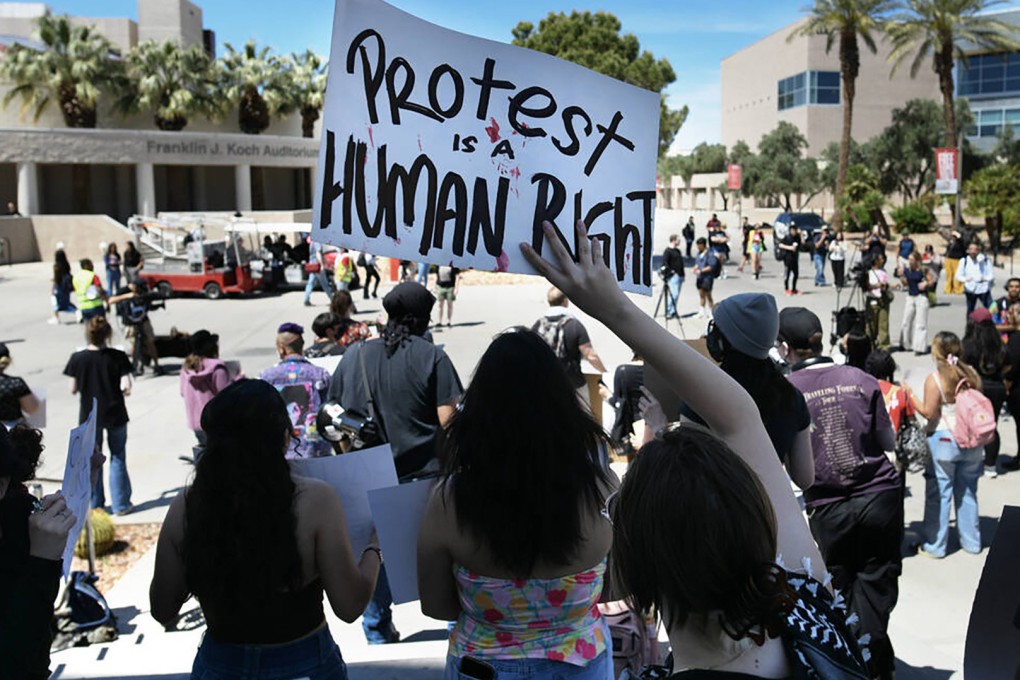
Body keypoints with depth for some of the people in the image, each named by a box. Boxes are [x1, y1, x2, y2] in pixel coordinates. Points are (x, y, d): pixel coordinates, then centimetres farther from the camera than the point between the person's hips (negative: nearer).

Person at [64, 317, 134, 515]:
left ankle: (95, 504, 21)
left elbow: (73, 389, -3)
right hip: (115, 415, -1)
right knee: (117, 458, 12)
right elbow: (126, 387, -17)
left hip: (89, 416, 1)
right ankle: (121, 504, 14)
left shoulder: (77, 359, -9)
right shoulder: (118, 357, -13)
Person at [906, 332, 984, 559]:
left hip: (944, 440, -5)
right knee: (968, 491, 16)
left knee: (939, 493, 2)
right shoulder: (971, 374, 2)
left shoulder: (934, 379, -14)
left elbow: (929, 412, -14)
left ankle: (935, 546, 9)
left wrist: (911, 396, -4)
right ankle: (971, 542, 26)